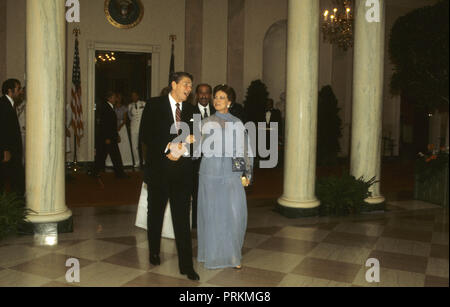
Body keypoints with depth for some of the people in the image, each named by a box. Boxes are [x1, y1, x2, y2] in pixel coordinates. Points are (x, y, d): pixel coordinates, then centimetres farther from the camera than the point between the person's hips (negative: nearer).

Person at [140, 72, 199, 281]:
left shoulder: (190, 110, 9)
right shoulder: (154, 105, 0)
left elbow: (193, 139, 10)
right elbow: (145, 135, -7)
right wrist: (166, 148, -17)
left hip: (181, 171, 1)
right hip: (158, 169, -1)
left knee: (182, 218, 0)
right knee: (155, 213, 15)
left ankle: (186, 265, 4)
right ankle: (154, 253, 35)